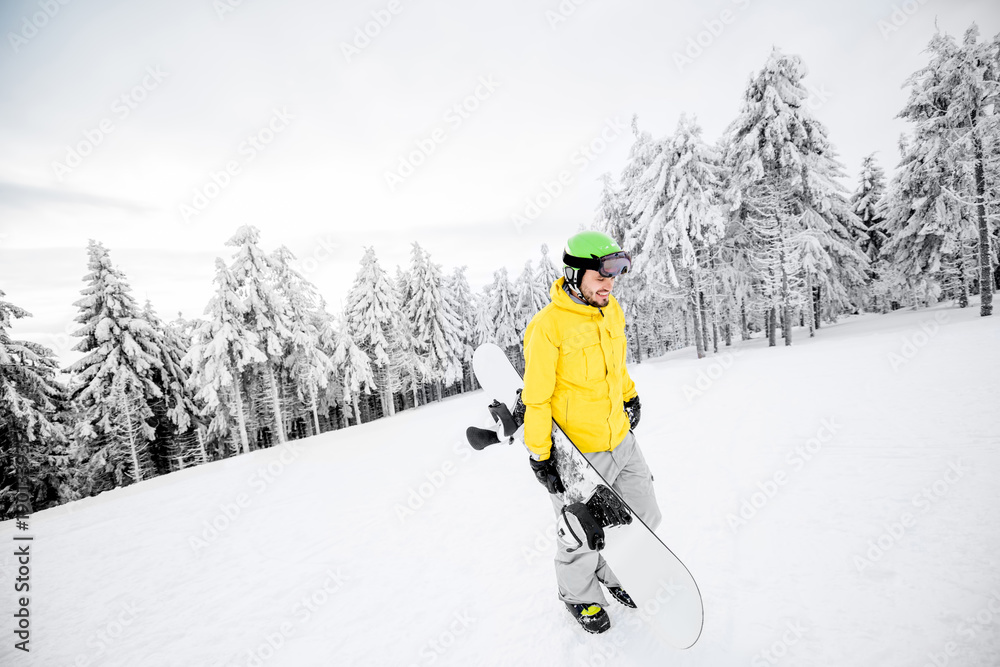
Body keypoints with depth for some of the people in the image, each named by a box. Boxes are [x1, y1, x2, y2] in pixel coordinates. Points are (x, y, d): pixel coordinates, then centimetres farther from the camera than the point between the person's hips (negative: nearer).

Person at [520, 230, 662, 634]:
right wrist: (539, 454, -14)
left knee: (644, 517, 21)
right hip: (577, 454, -7)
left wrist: (630, 395, 25)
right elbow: (535, 399, -18)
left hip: (622, 441, 7)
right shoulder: (547, 326, -23)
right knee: (583, 537, 13)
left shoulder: (612, 311, -1)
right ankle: (578, 594, 45)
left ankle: (614, 575, 50)